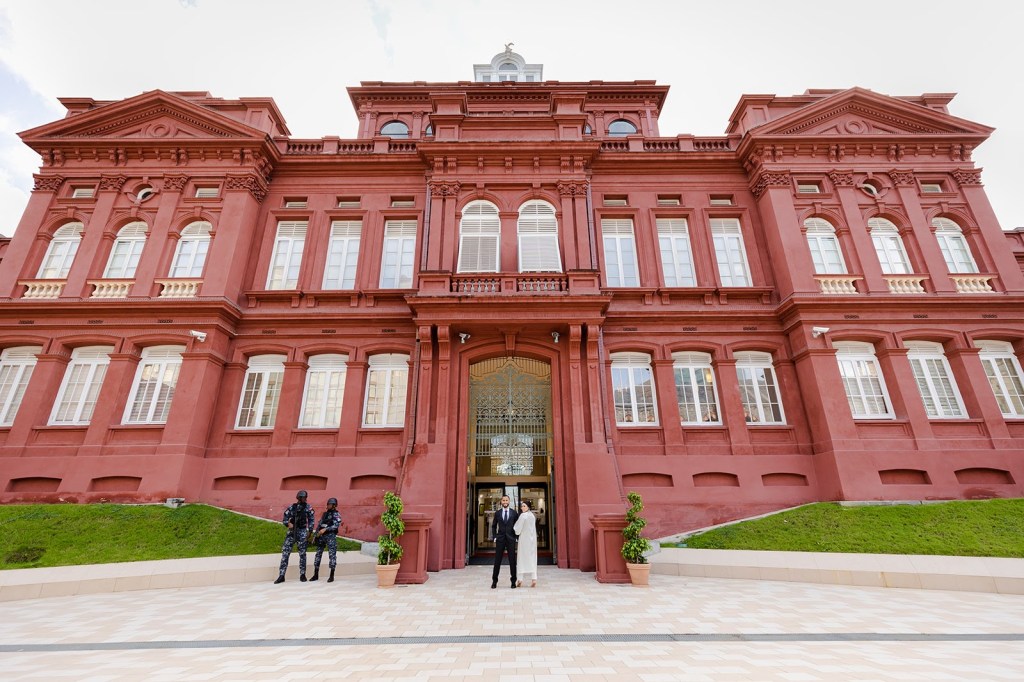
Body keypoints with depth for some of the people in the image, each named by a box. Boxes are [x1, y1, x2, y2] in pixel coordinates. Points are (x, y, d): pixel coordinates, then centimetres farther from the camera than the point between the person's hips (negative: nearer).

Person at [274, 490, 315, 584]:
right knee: (285, 552, -3)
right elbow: (284, 519, 5)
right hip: (291, 531, 2)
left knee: (302, 553, 3)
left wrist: (309, 532, -6)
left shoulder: (308, 508, 0)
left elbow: (311, 520, 1)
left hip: (302, 532, -1)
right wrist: (288, 523, -15)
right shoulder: (291, 507, 3)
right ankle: (282, 576, 4)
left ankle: (302, 574, 13)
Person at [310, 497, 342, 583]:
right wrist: (316, 534, 10)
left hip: (331, 536, -6)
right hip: (321, 536, 6)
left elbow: (336, 525, -14)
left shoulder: (336, 514, -2)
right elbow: (319, 524, 18)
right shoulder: (324, 513, 17)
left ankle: (332, 576, 0)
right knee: (318, 554, 8)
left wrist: (325, 529, -20)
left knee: (332, 555, -6)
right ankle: (316, 575, 19)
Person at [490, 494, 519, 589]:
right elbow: (493, 526, 11)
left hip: (511, 539, 0)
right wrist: (494, 537, 2)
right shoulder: (497, 513, 5)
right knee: (497, 561, 2)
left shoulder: (514, 513, 2)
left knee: (512, 561, 3)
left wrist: (516, 537, 1)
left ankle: (513, 581, 14)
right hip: (500, 539, 1)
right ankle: (494, 581, 13)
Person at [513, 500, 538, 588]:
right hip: (532, 539, 6)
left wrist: (516, 532, 10)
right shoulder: (532, 515, 9)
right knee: (532, 558, 5)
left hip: (524, 539, -6)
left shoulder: (523, 515, -12)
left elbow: (518, 528, -9)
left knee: (523, 558, 0)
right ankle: (533, 579, -1)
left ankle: (520, 579, 3)